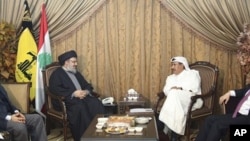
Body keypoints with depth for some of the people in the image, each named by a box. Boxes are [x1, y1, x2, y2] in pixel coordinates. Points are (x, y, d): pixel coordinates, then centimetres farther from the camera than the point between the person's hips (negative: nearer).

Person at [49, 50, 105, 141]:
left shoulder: (76, 73, 28)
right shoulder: (57, 74, 6)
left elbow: (87, 85, 23)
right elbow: (54, 89, -11)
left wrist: (86, 91, -4)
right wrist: (73, 93, -19)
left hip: (82, 97, 6)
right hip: (69, 100, -6)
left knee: (97, 104, -24)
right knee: (80, 108, -37)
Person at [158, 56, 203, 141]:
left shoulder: (192, 73, 12)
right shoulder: (170, 77, 27)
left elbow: (194, 89, -4)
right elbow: (166, 90, 9)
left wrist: (180, 89, -10)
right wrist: (172, 90, -12)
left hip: (191, 100, -4)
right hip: (174, 99, 4)